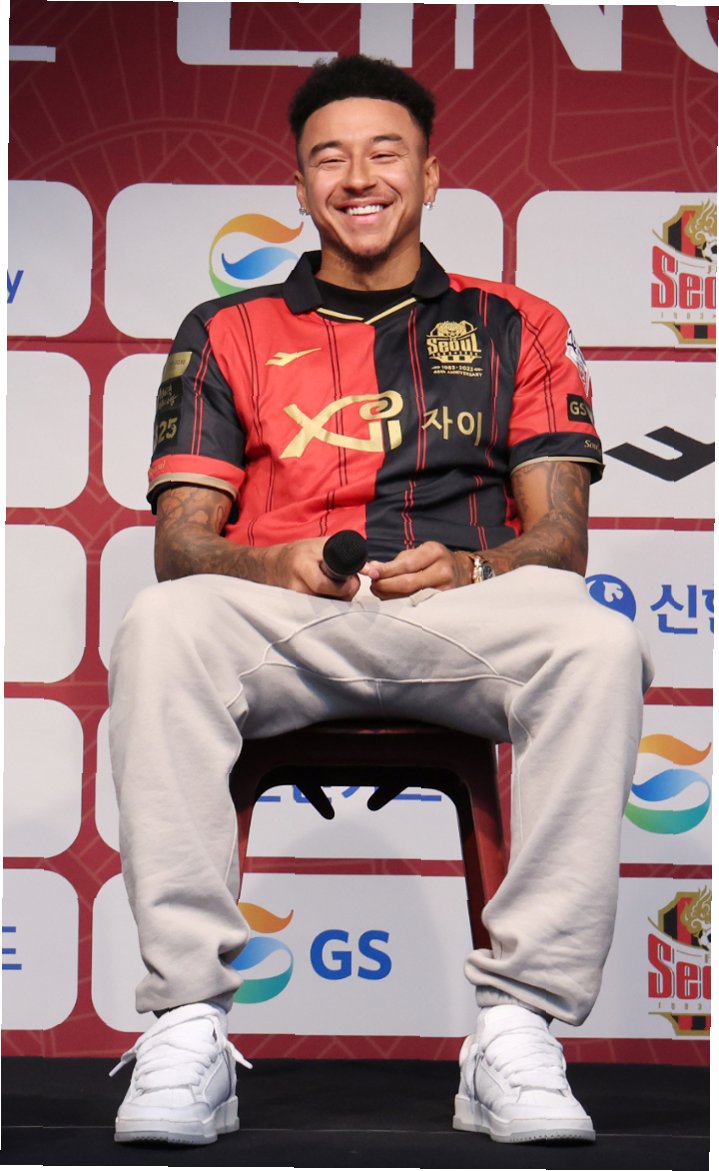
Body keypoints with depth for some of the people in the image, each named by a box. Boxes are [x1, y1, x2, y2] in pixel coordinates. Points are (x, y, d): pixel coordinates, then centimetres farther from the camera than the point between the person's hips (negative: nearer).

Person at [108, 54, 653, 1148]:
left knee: (599, 645, -34)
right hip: (281, 620, 0)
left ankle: (517, 1034, -33)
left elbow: (560, 533, 11)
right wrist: (276, 566, -12)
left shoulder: (517, 328, 21)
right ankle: (188, 1028, -35)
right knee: (160, 629, -35)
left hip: (467, 616, 0)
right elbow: (181, 542, 11)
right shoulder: (227, 334, 21)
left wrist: (466, 569, -12)